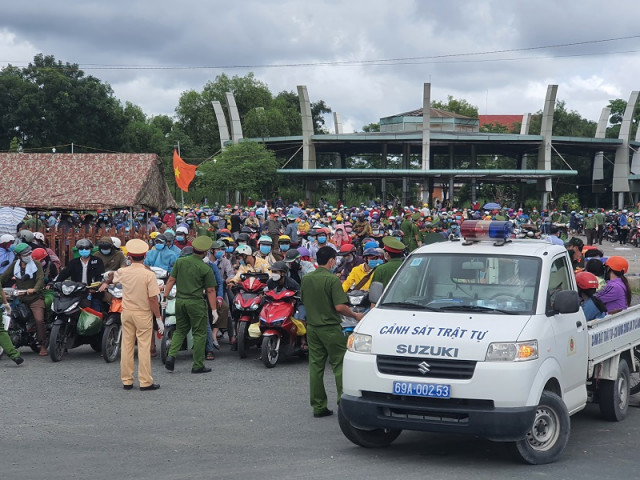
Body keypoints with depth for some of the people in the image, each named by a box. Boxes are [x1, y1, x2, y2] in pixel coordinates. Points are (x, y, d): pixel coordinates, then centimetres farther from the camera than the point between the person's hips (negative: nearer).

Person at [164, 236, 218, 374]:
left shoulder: (180, 262, 3)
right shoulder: (206, 268, -8)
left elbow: (171, 280, 4)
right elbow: (210, 290, -6)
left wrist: (165, 297, 11)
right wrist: (214, 309, -1)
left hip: (180, 301, 5)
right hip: (196, 303, -4)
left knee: (180, 330, 19)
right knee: (199, 334, 5)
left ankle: (171, 355, 1)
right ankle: (198, 365, 7)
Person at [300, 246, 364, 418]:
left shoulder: (306, 279, 5)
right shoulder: (332, 280, -16)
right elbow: (340, 307, -21)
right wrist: (356, 315, -6)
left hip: (312, 327, 6)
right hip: (330, 328, -6)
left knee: (315, 367, 8)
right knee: (339, 365, 1)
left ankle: (318, 407, 12)